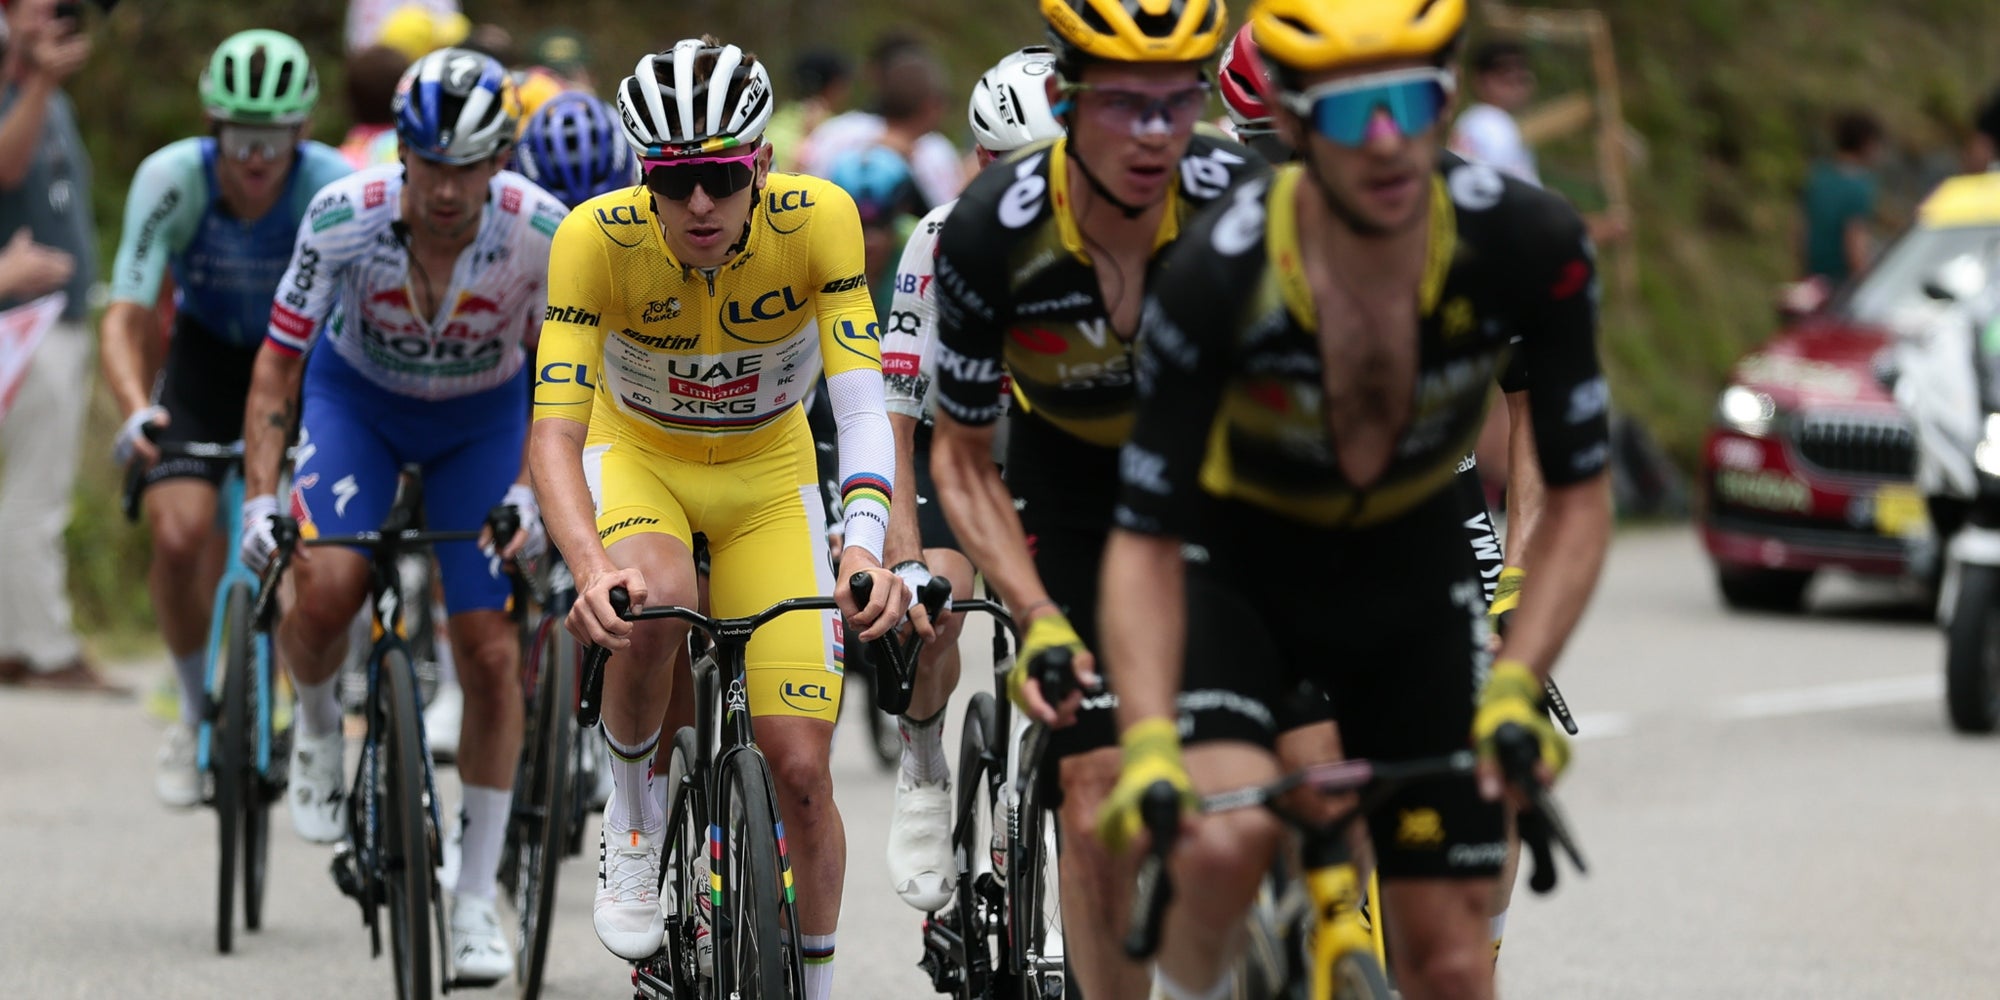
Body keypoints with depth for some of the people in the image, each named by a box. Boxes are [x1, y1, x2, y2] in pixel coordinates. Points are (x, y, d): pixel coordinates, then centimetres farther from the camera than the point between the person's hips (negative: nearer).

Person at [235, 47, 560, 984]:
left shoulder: (541, 231, -28)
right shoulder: (343, 215, -30)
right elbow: (278, 359, -21)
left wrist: (529, 489, -24)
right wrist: (259, 496, -28)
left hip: (481, 419, 1)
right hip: (358, 397, -1)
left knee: (490, 652, -7)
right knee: (325, 589, -27)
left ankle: (476, 899, 5)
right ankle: (317, 724, 9)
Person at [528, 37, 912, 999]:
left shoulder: (817, 219, -27)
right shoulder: (598, 237, -29)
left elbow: (862, 406, -31)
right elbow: (554, 433, -33)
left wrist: (865, 549, -49)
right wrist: (591, 570, -51)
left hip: (766, 473, 1)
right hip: (637, 454, -1)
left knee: (802, 768, -7)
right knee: (651, 601, -37)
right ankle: (633, 811, -10)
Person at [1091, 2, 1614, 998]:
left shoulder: (1528, 246, -25)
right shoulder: (1216, 278, -31)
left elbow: (1578, 497, -15)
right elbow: (1146, 541, -25)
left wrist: (1515, 689, -28)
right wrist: (1148, 748, -38)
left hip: (1415, 570, 2)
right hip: (1239, 567, -2)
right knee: (1224, 839, -31)